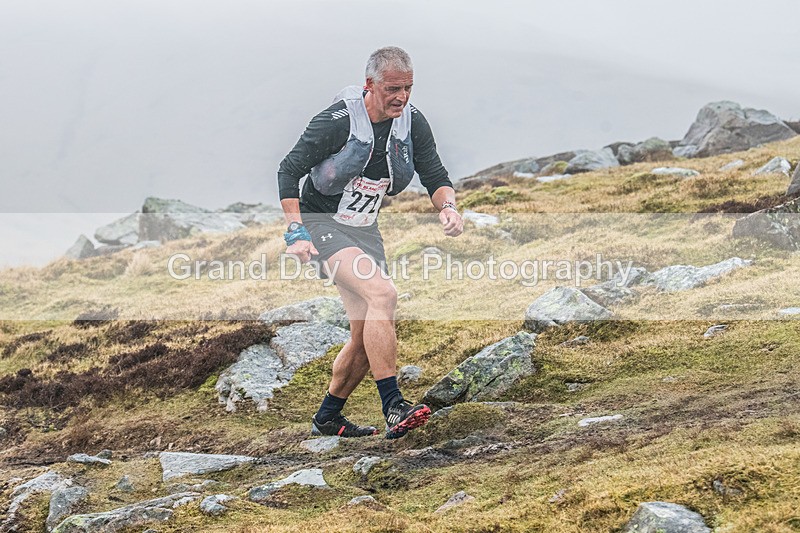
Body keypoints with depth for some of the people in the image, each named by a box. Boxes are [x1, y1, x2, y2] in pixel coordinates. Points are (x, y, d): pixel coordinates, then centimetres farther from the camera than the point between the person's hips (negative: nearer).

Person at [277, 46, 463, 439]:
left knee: (367, 337, 5)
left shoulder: (412, 123, -5)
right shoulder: (338, 121, -21)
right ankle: (394, 410, -30)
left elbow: (436, 178, 2)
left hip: (365, 230, 7)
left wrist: (447, 207, -21)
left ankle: (327, 418, 25)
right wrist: (295, 232, -22)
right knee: (382, 293, -29)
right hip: (322, 222, -7)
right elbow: (288, 170, -15)